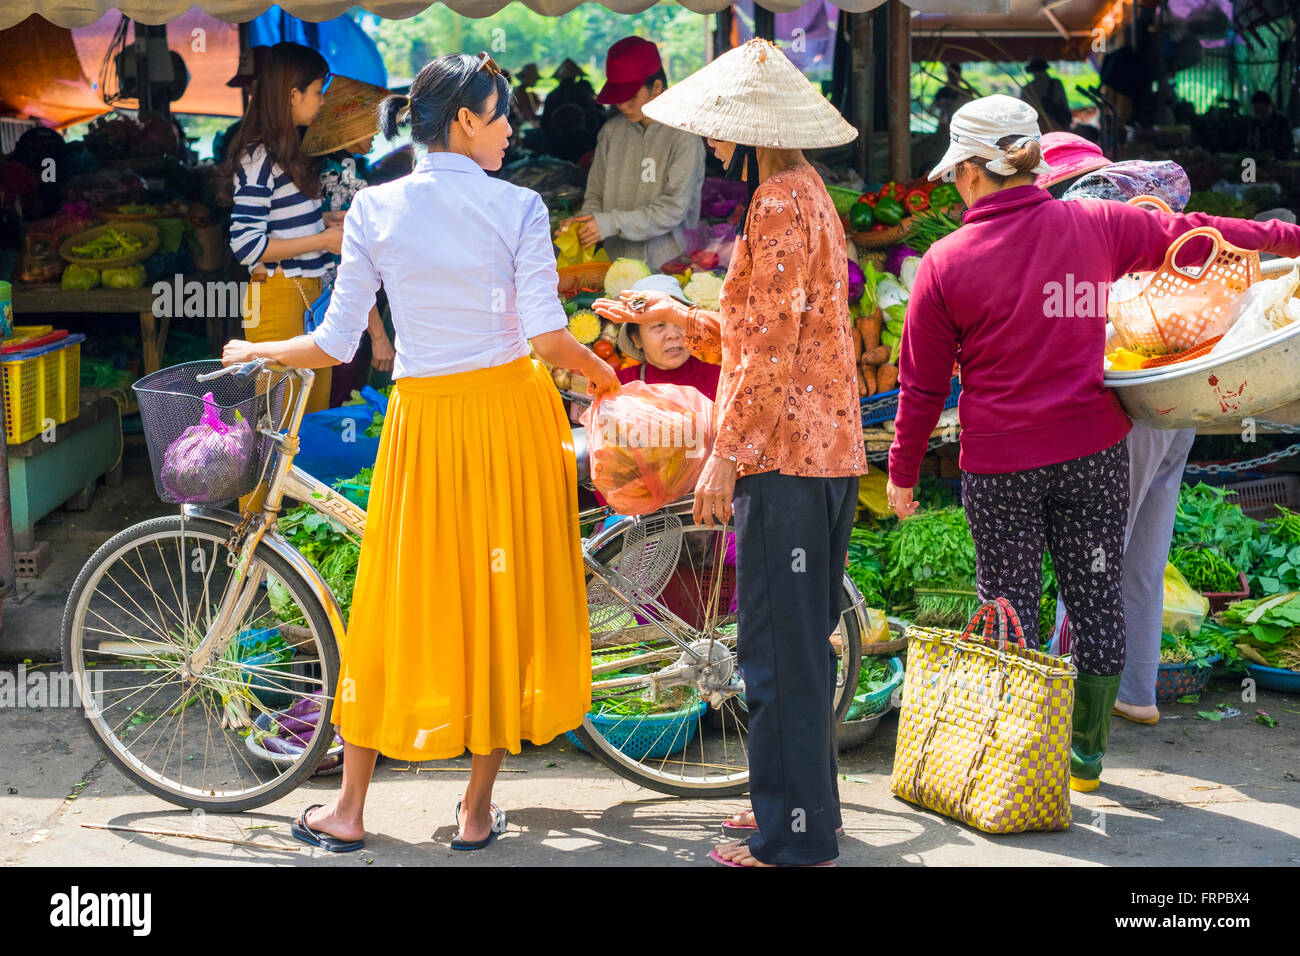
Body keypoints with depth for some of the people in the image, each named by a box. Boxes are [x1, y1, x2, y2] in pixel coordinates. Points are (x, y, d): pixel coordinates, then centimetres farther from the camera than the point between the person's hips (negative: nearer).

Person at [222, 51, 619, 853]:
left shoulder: (376, 209, -2)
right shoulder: (518, 207, -6)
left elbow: (336, 344, -3)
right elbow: (548, 334, -13)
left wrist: (256, 350, 14)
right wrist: (601, 372, 7)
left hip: (423, 418, 1)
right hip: (511, 408, -1)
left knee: (398, 607, 11)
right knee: (501, 602, 9)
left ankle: (348, 811, 19)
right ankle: (478, 811, 16)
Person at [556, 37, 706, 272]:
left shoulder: (683, 136, -4)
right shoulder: (612, 131, 10)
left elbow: (673, 210, -9)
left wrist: (612, 223, -14)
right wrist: (583, 220, -4)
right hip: (614, 265, 4)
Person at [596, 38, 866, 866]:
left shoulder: (780, 202, -14)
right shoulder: (806, 194, 17)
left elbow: (772, 345, -19)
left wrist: (726, 455, -17)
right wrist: (674, 315, 19)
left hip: (785, 456, -10)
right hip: (825, 453, 10)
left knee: (780, 651, -3)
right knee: (797, 646, 16)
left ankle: (794, 837, 4)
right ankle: (790, 808, 27)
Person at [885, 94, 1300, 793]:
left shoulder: (945, 263, -6)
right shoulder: (1095, 226, -1)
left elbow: (921, 384, 0)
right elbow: (1192, 233, 12)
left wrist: (902, 472, 12)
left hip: (999, 464, -2)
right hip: (1093, 450, 3)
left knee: (1011, 608, 7)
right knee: (1097, 598, 13)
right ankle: (1086, 753, 25)